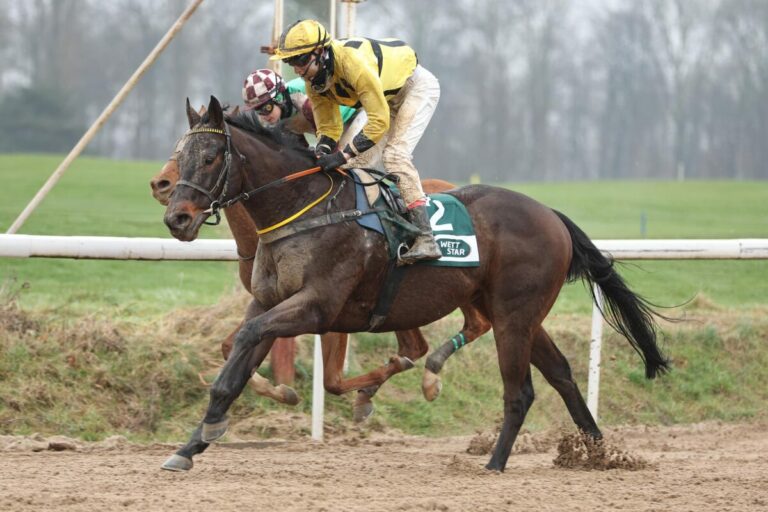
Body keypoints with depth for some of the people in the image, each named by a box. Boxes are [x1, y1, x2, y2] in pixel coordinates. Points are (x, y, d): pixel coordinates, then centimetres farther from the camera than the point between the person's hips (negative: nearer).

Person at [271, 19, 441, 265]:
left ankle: (426, 241, -28)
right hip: (389, 96, 9)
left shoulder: (353, 62, -39)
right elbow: (328, 129, -6)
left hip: (417, 86, -9)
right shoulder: (314, 81, -13)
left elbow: (379, 122, -38)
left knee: (395, 154, -23)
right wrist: (320, 155, -28)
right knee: (358, 160, 1)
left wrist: (343, 155, -42)